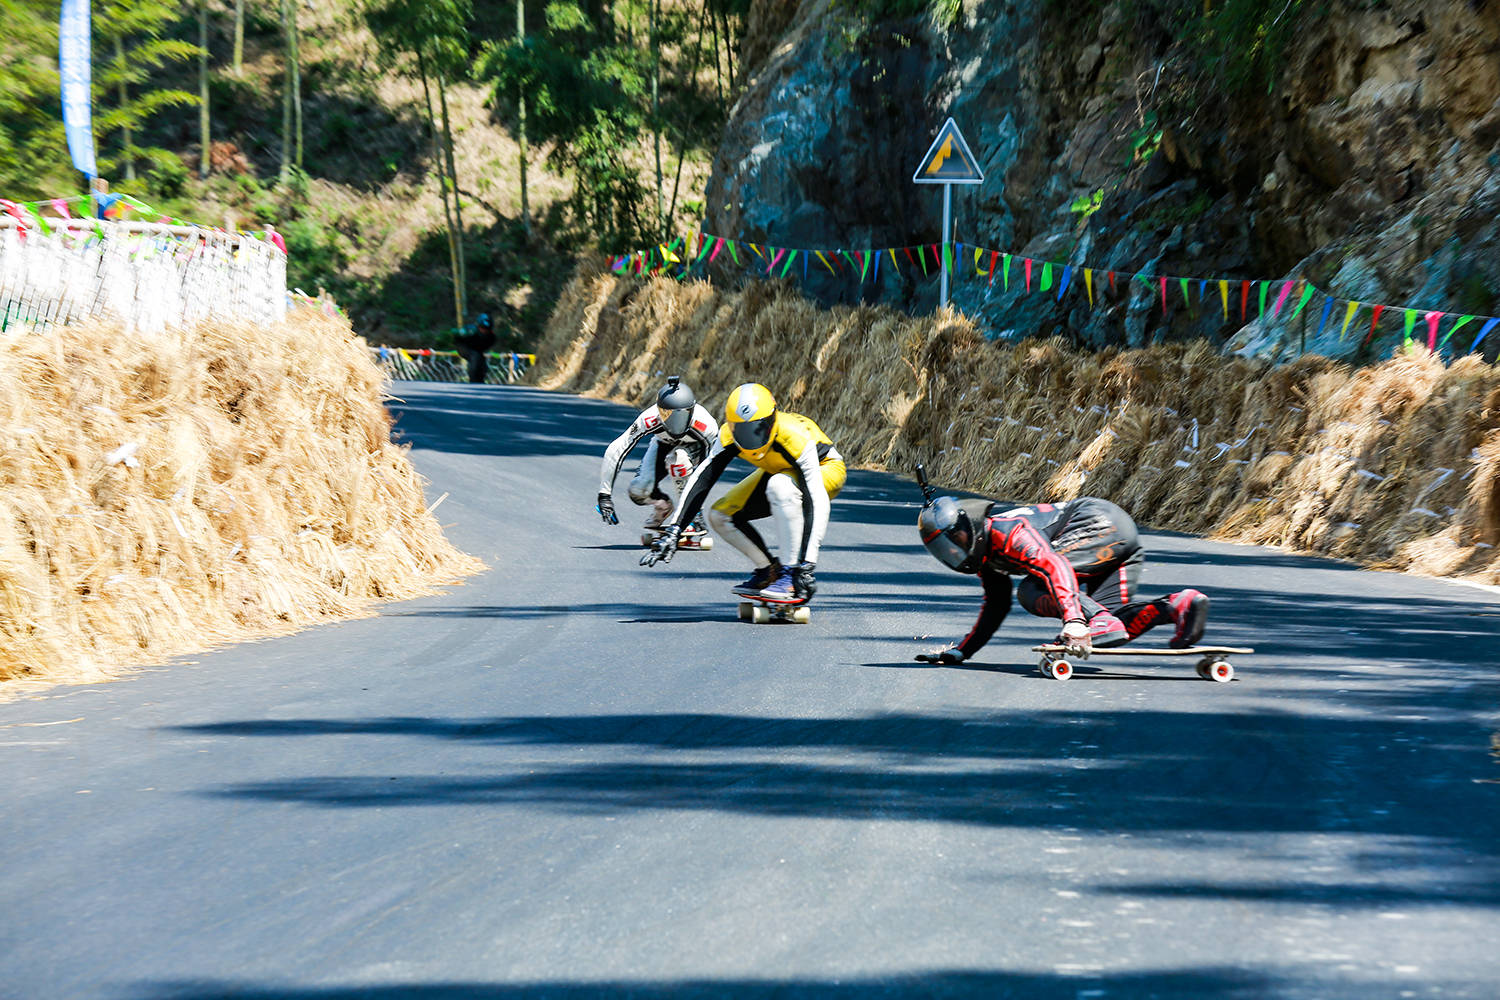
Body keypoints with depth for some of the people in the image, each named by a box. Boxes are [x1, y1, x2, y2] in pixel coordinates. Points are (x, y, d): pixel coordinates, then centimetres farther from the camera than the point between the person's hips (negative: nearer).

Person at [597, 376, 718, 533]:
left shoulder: (707, 426, -39)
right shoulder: (649, 419, -37)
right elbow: (615, 452, -32)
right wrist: (605, 496, -31)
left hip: (695, 448, -2)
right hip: (663, 444, 2)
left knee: (677, 457, -38)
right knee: (639, 491, -20)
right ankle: (662, 507, 16)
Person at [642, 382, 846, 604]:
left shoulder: (794, 436, -38)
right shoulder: (729, 435, -24)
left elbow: (815, 503, -41)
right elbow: (701, 480, -20)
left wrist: (806, 565, -45)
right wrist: (673, 531, -29)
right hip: (779, 472, 6)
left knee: (780, 485, -39)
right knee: (720, 516, -10)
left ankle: (791, 574, -30)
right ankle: (768, 571, 7)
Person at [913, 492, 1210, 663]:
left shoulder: (1003, 531, -19)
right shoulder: (984, 555, 13)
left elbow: (1056, 567, -34)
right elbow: (996, 605, 28)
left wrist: (1074, 621, -46)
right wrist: (962, 651, 25)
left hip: (1102, 523, -10)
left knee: (1032, 590, -19)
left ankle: (1100, 622, -33)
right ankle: (1179, 605, -13)